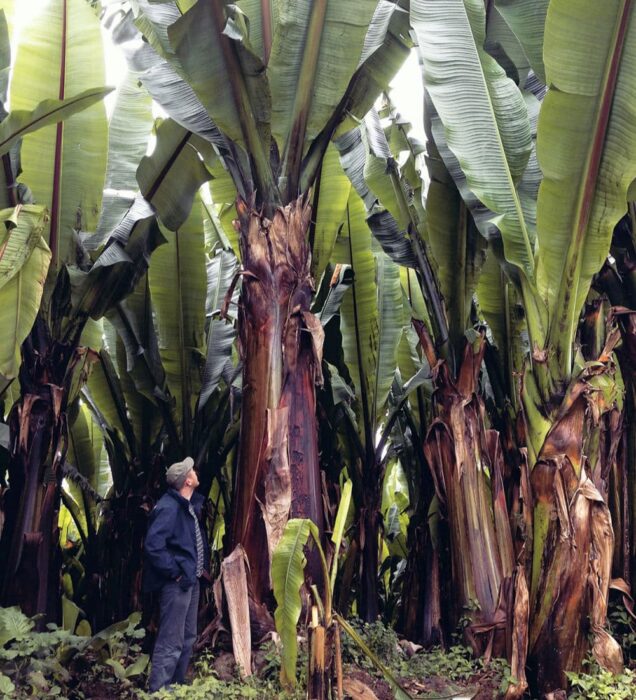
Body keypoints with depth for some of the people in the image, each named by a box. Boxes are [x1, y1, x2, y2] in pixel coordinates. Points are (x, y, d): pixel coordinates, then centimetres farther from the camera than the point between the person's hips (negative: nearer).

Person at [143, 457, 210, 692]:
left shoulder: (191, 505, 10)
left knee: (187, 638, 19)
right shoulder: (169, 507, -19)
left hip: (191, 580, 10)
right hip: (177, 583, -10)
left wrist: (201, 565, 12)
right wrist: (174, 572, -21)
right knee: (171, 642, -5)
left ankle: (176, 685, 32)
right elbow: (153, 545, -27)